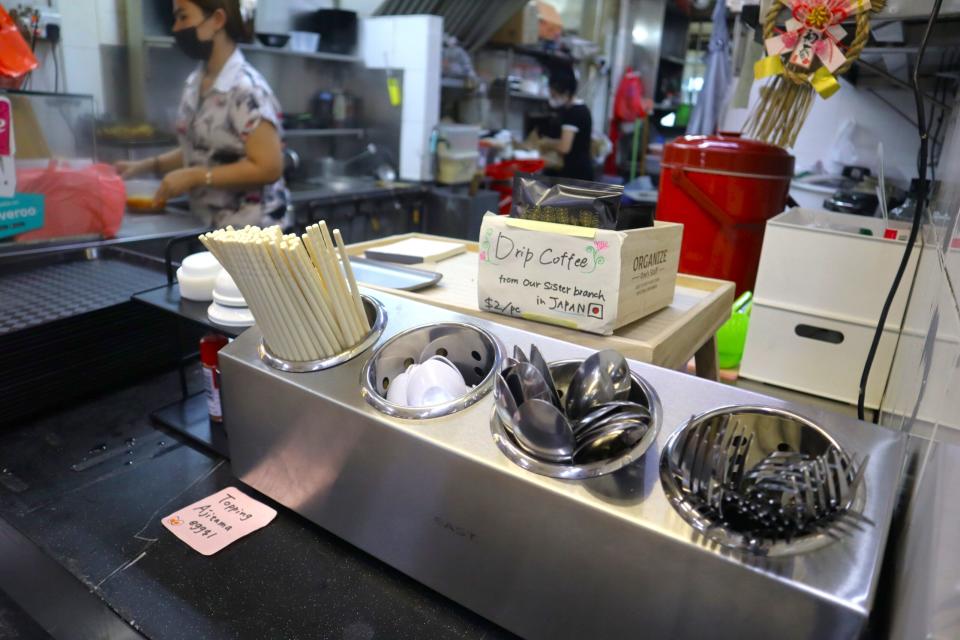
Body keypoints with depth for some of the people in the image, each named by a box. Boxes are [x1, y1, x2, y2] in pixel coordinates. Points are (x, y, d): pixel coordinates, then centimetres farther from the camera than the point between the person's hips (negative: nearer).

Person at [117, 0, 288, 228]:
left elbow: (268, 168, -22)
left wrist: (194, 177, -20)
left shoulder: (247, 88, -16)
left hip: (247, 230, -7)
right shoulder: (195, 84, 8)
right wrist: (149, 165, 8)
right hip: (205, 224, 8)